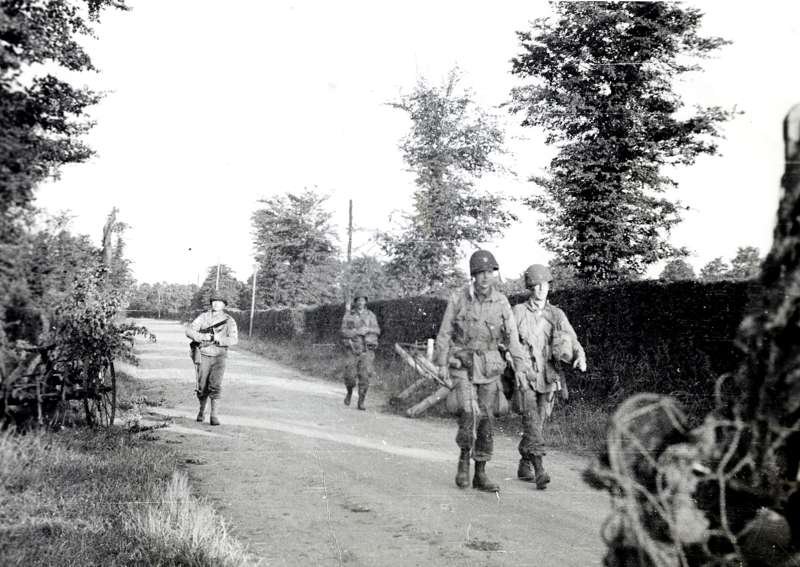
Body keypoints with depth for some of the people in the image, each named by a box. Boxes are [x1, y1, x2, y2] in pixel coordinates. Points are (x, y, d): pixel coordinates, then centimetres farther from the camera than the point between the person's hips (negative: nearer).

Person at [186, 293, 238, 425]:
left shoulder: (229, 321, 1)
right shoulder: (203, 317, 4)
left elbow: (234, 339, -9)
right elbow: (189, 331, -4)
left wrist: (219, 339, -24)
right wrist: (202, 337, -20)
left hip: (218, 357, -1)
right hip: (203, 356, 1)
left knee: (215, 387, -13)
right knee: (202, 387, 7)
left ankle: (214, 416, -10)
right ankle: (202, 410, 32)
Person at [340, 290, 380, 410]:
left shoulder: (371, 315, 9)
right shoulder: (349, 315, 4)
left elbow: (377, 331, 3)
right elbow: (344, 332, -5)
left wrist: (368, 329, -16)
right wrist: (357, 332, -19)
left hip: (367, 350, 1)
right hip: (353, 350, -1)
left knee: (364, 376, -9)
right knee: (350, 376, -5)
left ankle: (361, 402, 0)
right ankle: (349, 392, 26)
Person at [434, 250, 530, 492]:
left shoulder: (501, 302, 0)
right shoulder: (458, 299, -6)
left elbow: (512, 336, -1)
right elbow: (445, 333, -2)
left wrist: (520, 366, -11)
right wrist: (442, 364, -6)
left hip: (489, 367, 3)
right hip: (462, 365, -3)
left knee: (486, 420, 2)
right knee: (469, 414, -19)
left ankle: (480, 474, 12)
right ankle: (464, 459, 6)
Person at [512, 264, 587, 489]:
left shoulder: (557, 315, 8)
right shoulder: (518, 312, 0)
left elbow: (572, 341, -1)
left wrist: (580, 357, -20)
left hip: (548, 377, 3)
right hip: (524, 376, -3)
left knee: (536, 424, 10)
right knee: (531, 421, -15)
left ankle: (525, 466, 27)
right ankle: (539, 470, -19)